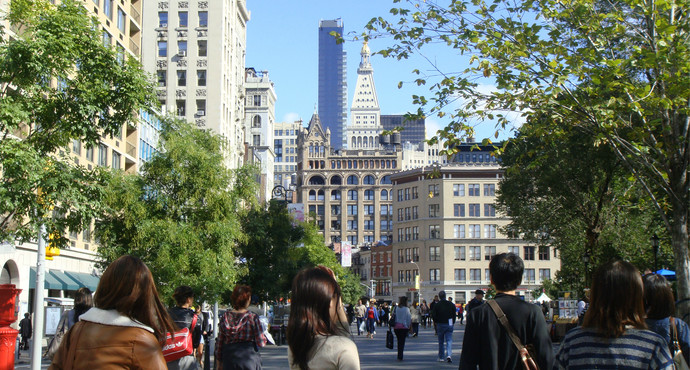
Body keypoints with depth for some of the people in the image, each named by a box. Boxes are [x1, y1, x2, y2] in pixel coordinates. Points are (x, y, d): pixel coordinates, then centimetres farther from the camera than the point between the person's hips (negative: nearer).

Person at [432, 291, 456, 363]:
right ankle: (449, 355, -20)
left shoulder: (436, 305, -5)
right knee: (449, 340, -1)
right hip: (449, 324, 1)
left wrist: (436, 322, 10)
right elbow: (454, 314, 6)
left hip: (440, 325, -1)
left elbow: (433, 315, -6)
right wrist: (453, 323, 15)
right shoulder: (451, 304, 2)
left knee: (441, 342, 9)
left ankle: (441, 357, 13)